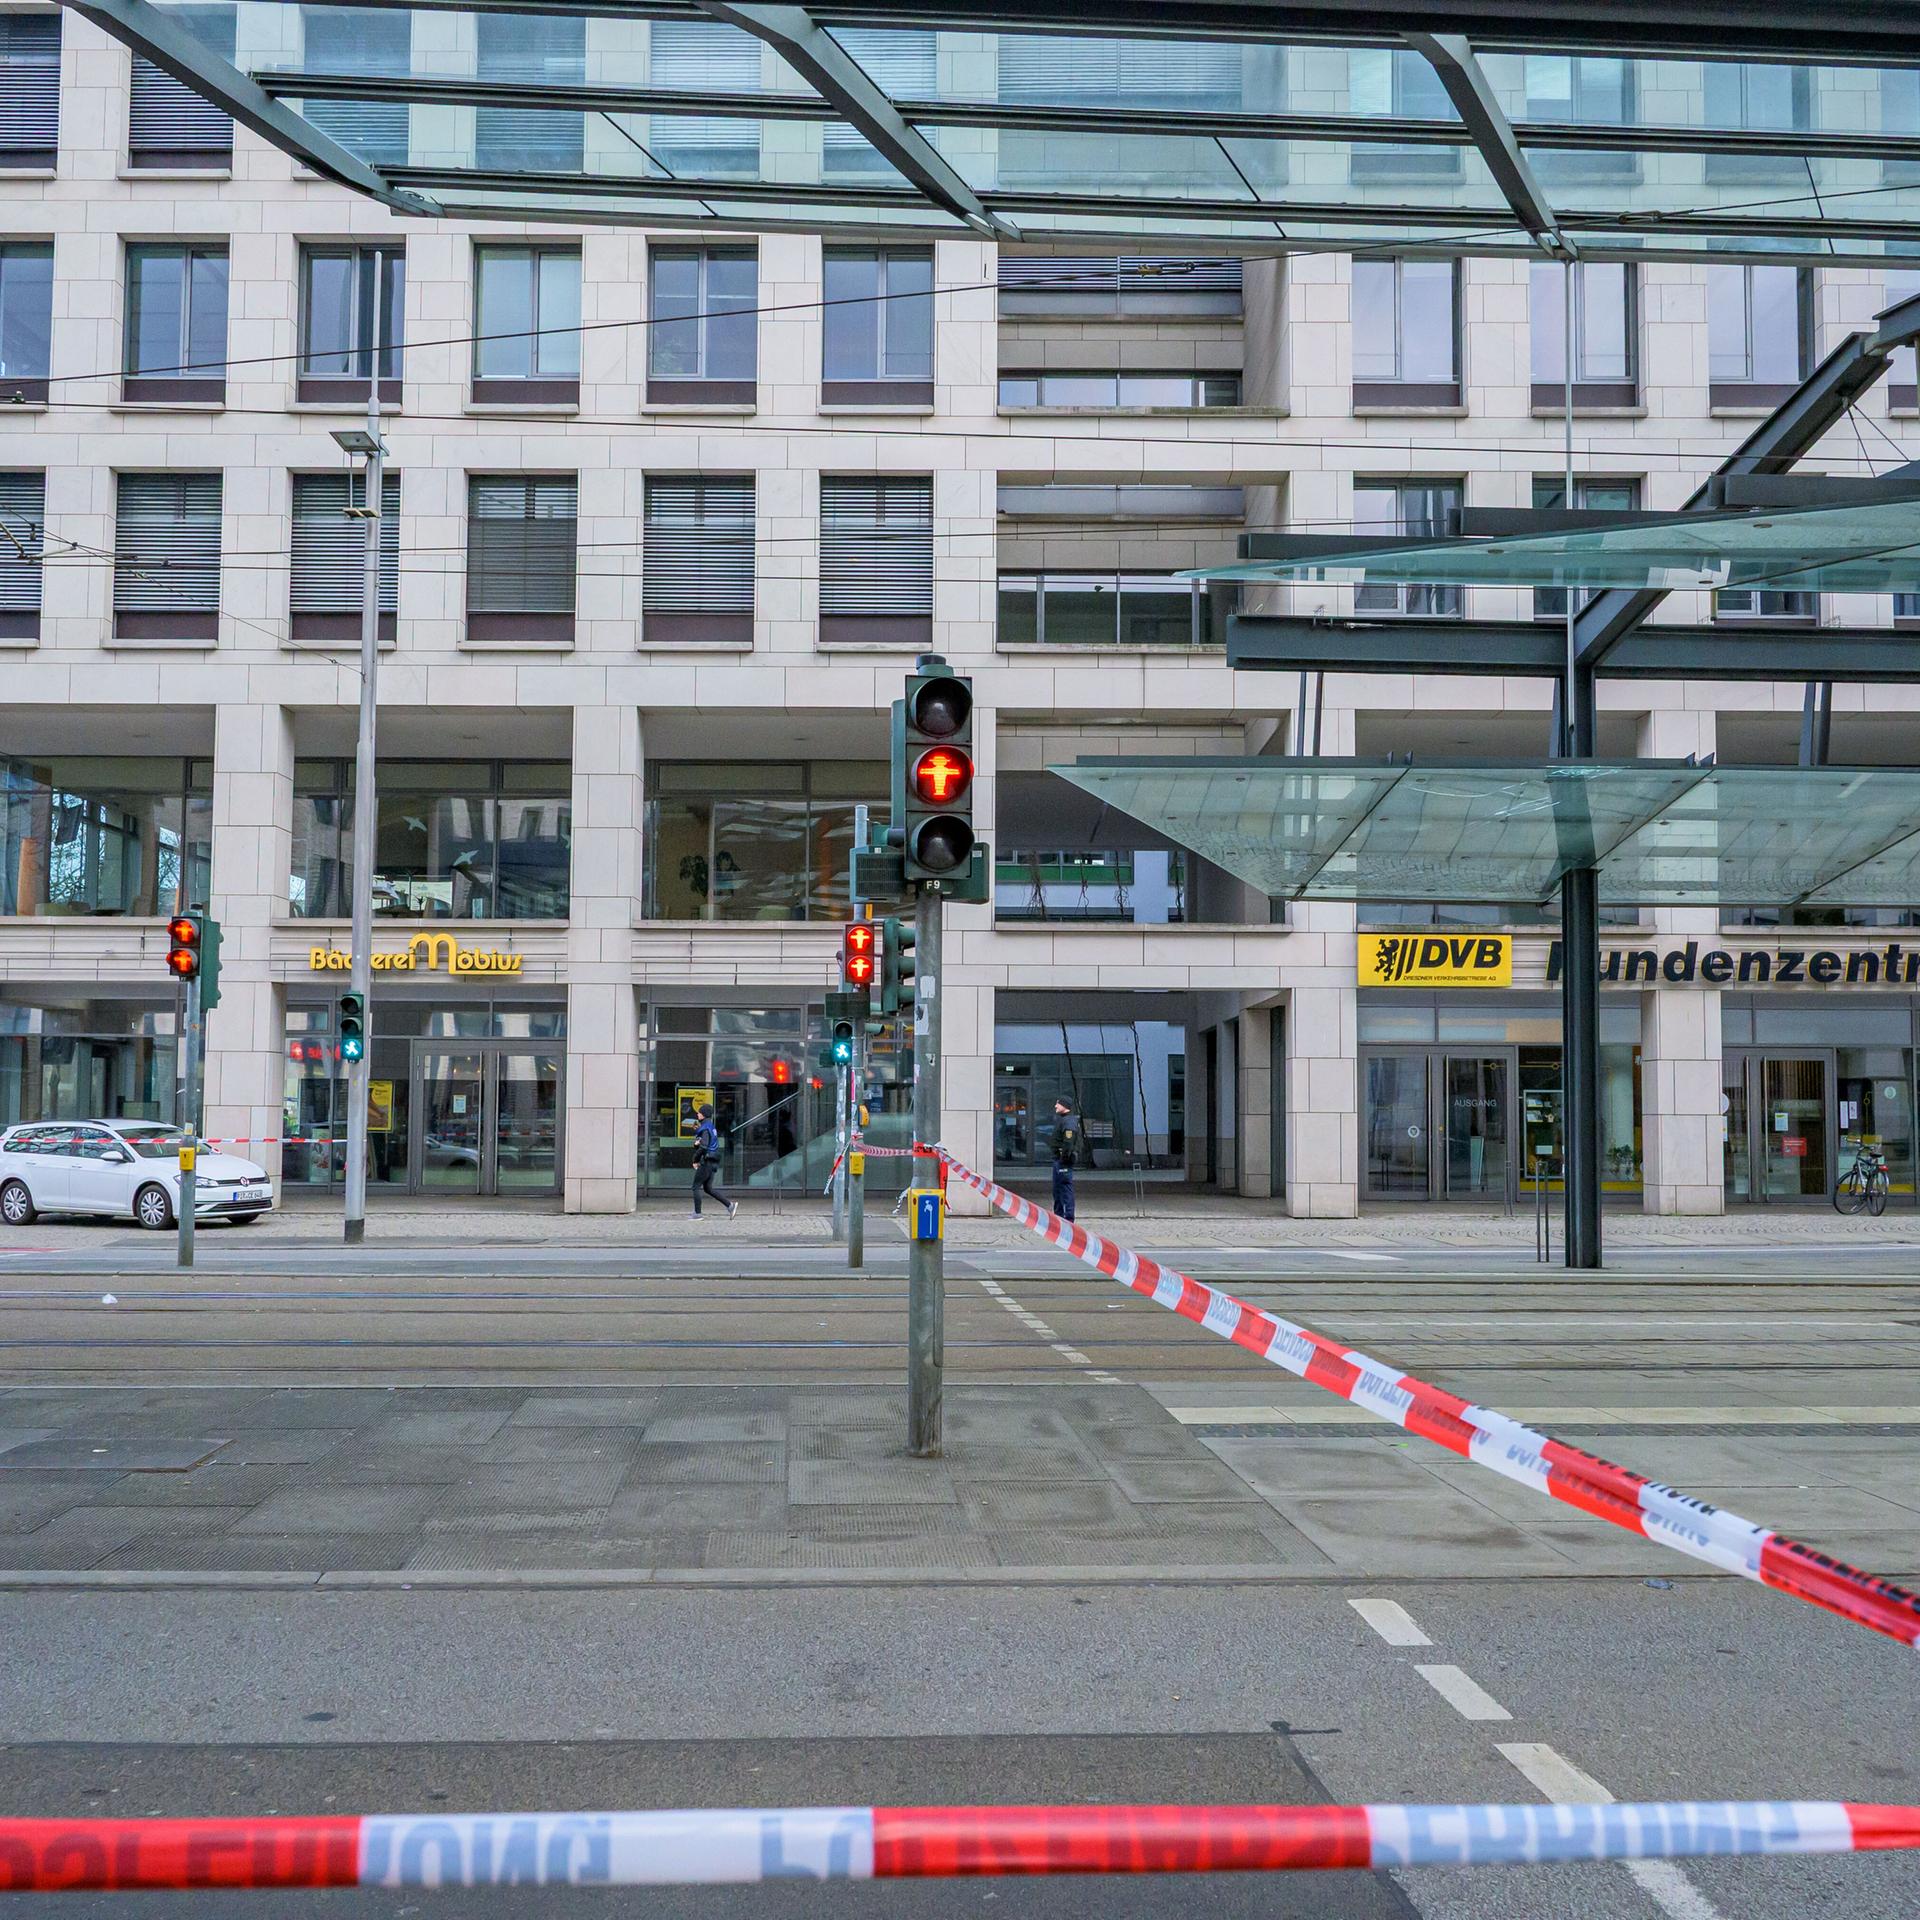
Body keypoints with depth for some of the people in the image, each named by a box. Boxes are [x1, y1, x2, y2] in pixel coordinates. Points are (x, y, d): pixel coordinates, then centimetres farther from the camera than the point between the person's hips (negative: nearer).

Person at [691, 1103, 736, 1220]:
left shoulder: (705, 1128, -14)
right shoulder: (711, 1127, 16)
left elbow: (703, 1146, -23)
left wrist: (695, 1160, -12)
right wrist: (696, 1143, -4)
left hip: (707, 1161, -9)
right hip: (713, 1162, 9)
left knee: (696, 1187, -1)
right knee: (708, 1188, 13)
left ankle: (697, 1213, 1)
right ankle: (730, 1205, 7)